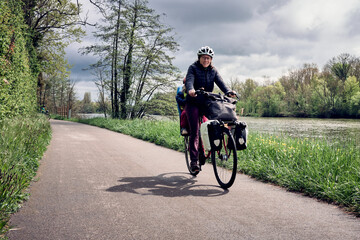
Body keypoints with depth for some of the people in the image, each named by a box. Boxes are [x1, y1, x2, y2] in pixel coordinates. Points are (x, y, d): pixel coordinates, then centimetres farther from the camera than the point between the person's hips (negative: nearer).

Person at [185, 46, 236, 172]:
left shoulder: (213, 71, 9)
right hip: (193, 103, -3)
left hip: (207, 103, 4)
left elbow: (220, 82, -6)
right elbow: (189, 80, -21)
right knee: (194, 131, -8)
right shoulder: (193, 68, -2)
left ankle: (201, 152, 17)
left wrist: (229, 92, -27)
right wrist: (191, 90, -44)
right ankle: (194, 160, -5)